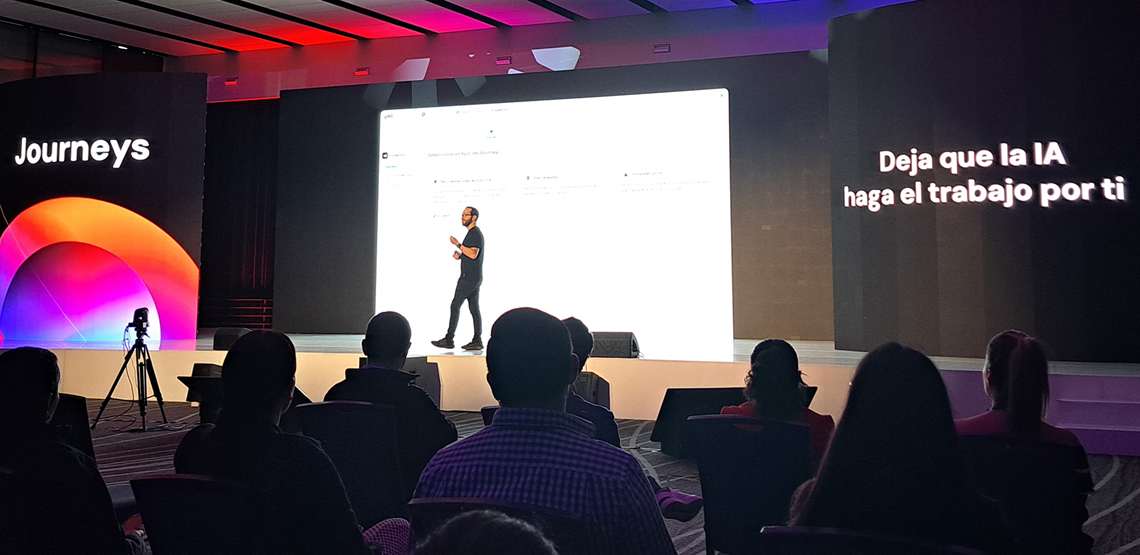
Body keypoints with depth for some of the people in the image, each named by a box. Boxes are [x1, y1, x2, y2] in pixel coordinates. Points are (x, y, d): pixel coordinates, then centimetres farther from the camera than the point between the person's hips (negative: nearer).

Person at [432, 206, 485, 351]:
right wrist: (459, 255, 9)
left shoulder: (475, 233, -13)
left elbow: (473, 254, -23)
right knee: (474, 308, 6)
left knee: (455, 305, -8)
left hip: (469, 277, -10)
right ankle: (477, 341, 5)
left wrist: (458, 244, -18)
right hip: (474, 278, 10)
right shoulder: (473, 233, 20)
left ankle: (449, 340, -7)